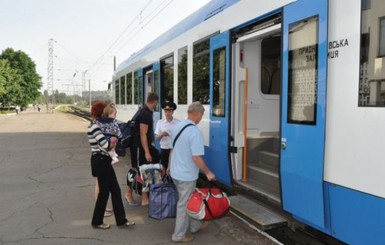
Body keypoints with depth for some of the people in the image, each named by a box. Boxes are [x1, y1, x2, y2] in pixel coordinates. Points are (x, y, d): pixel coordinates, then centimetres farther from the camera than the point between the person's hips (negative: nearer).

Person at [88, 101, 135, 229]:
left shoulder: (95, 126, 14)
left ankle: (121, 220, 18)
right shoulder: (95, 127, -18)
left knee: (115, 190, 11)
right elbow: (106, 145, -25)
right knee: (104, 191, 3)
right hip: (101, 161, -10)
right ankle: (97, 222, 21)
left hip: (102, 160, 10)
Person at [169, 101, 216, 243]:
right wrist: (208, 173, -12)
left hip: (175, 172, 8)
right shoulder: (195, 132, -23)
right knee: (184, 204, 8)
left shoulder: (177, 127, 2)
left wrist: (170, 166, 26)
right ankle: (179, 235, 23)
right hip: (187, 175, -8)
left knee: (187, 201, 23)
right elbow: (196, 158, -25)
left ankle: (195, 225, 41)